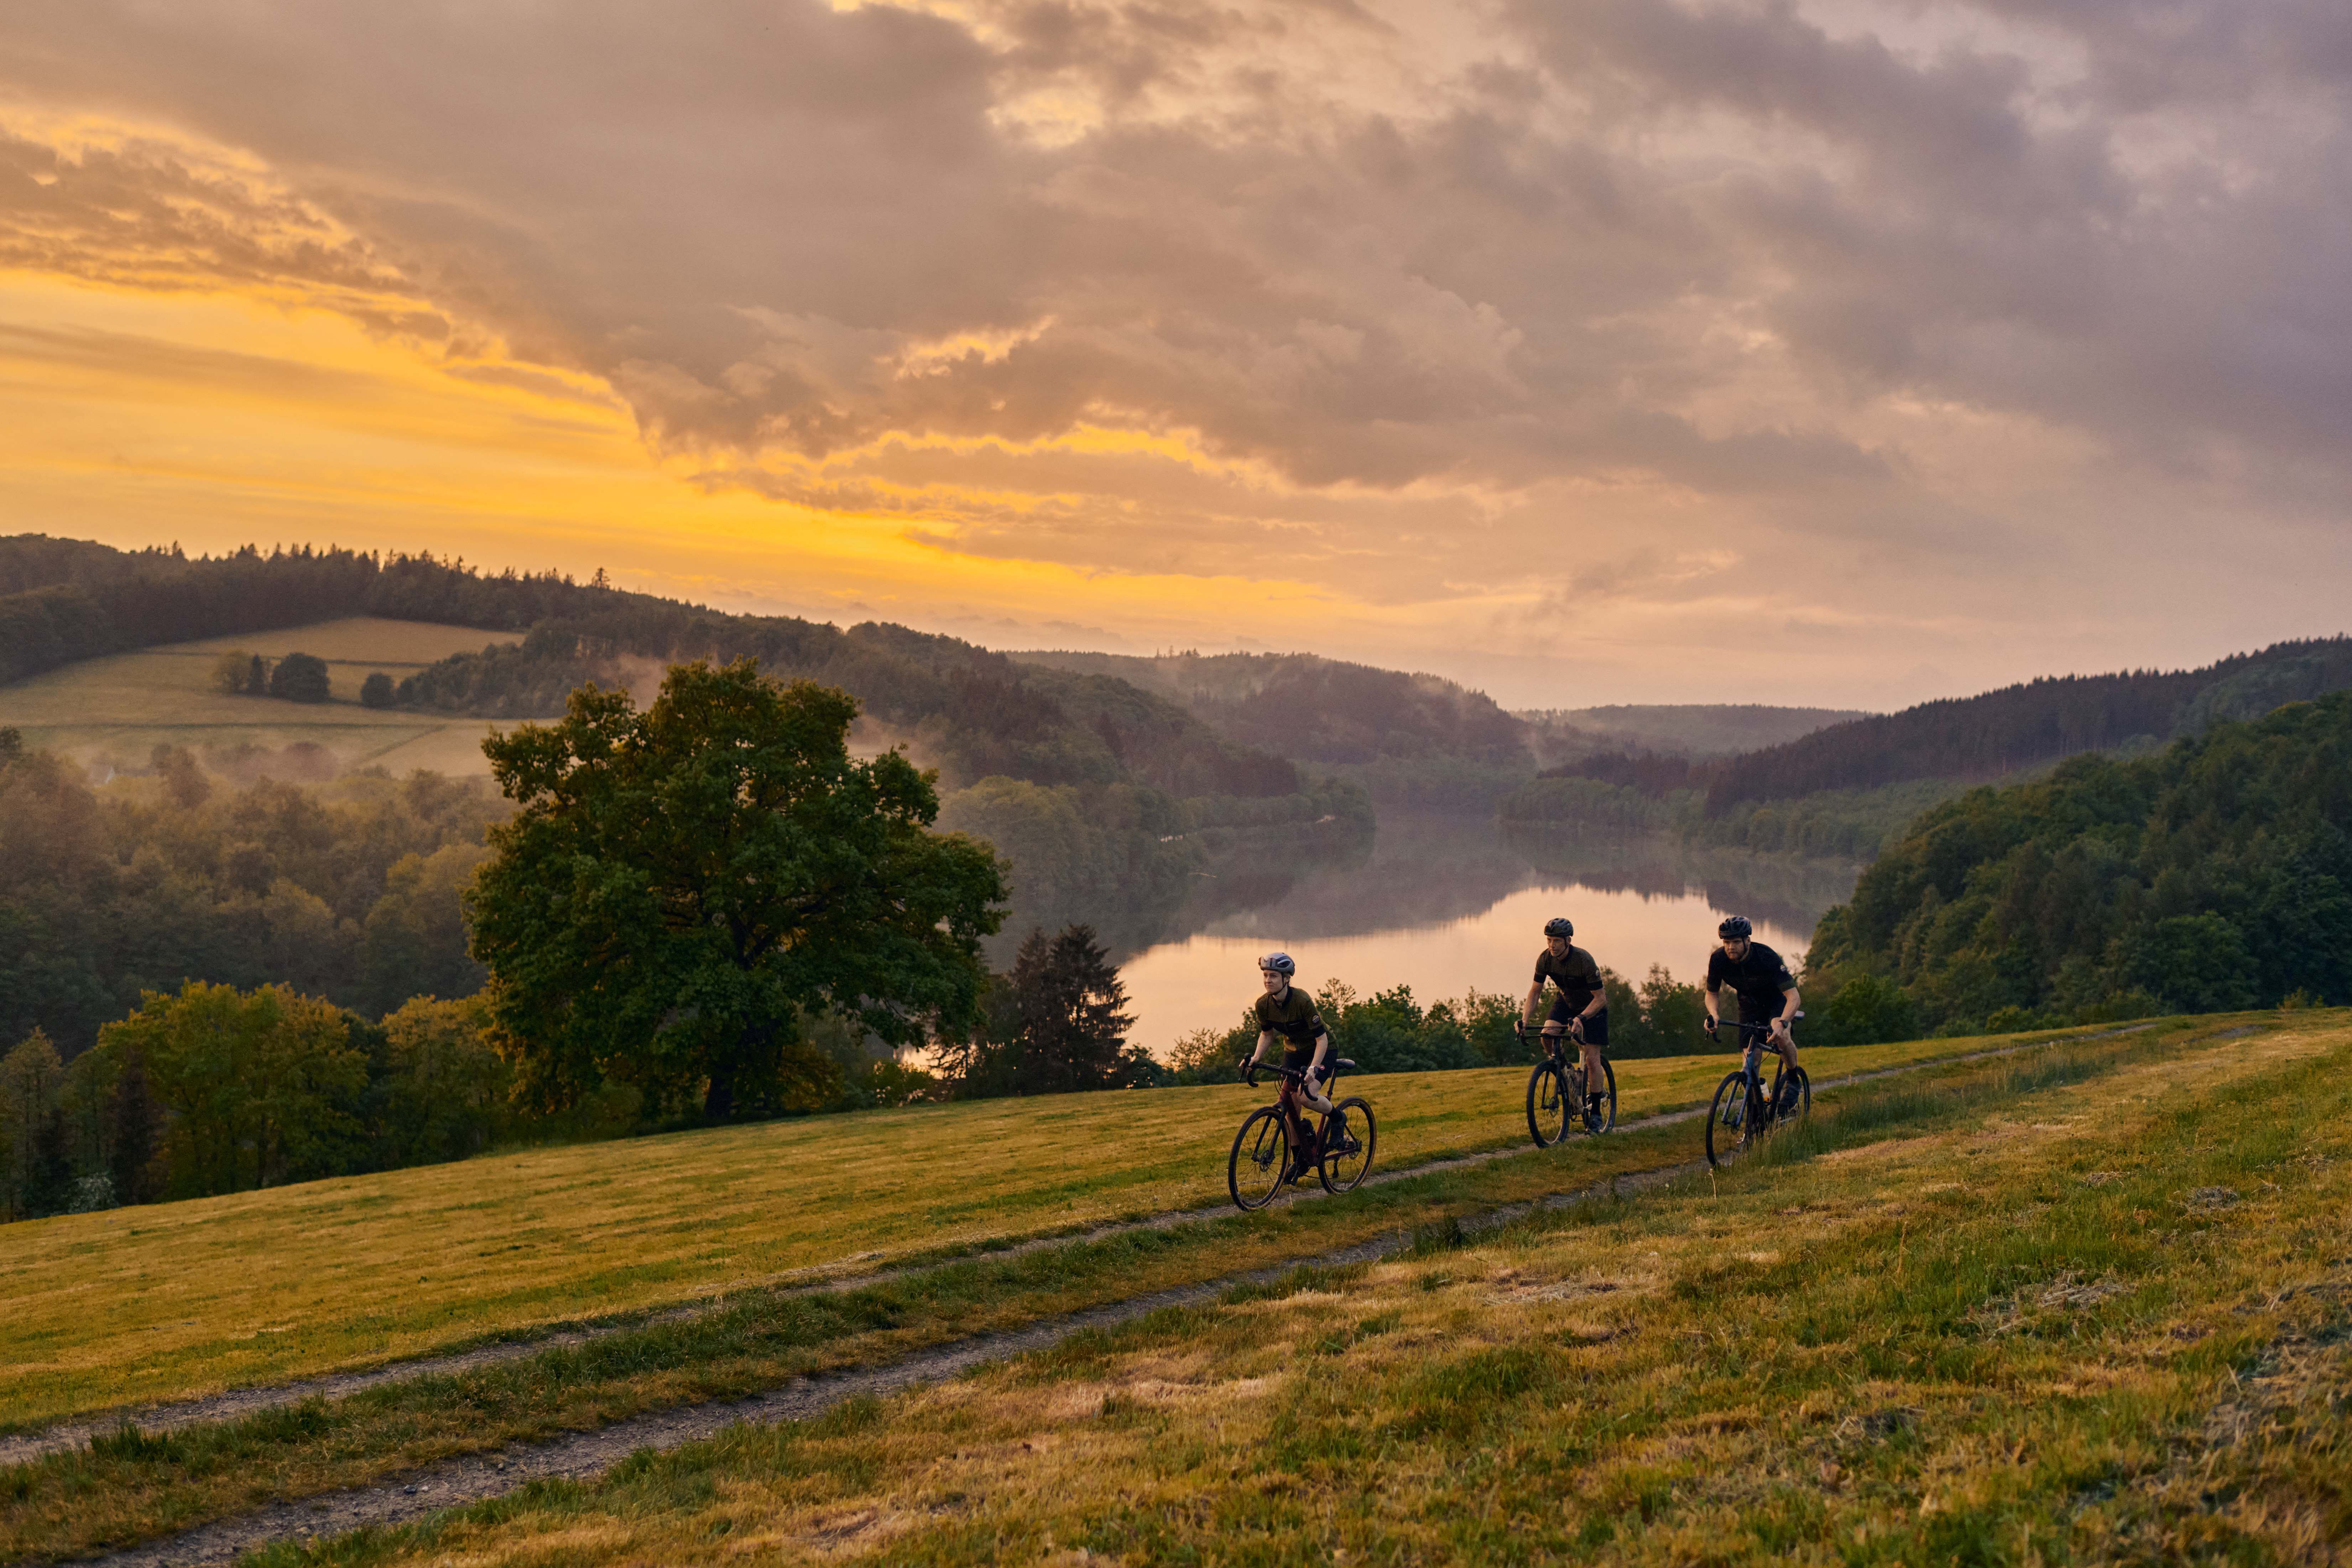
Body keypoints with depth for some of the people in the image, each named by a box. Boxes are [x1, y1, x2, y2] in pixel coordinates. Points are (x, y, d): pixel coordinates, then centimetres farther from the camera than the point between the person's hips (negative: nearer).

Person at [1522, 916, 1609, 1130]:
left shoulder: (1584, 961, -33)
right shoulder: (1545, 959, -19)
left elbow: (1600, 998, -28)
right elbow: (1535, 991, -9)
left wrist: (1581, 1018, -43)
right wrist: (1525, 1021, -22)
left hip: (1592, 1006, -4)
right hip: (1566, 1001, 4)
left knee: (1592, 1060, -9)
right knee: (1547, 1035, -24)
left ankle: (1596, 1111, 4)